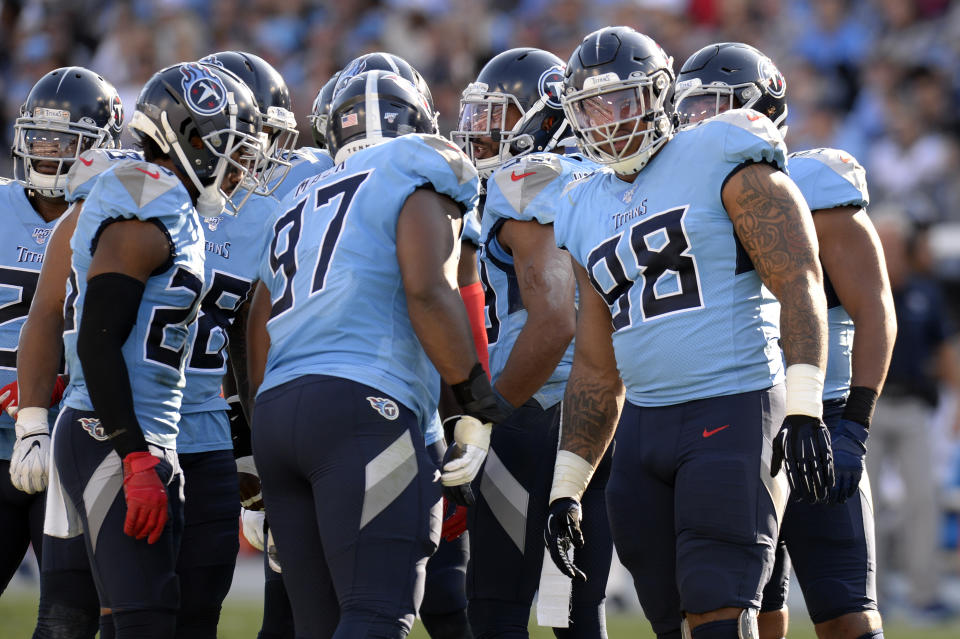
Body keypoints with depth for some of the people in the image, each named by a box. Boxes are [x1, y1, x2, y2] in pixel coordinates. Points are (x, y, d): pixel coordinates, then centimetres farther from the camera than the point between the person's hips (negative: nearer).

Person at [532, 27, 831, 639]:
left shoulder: (720, 162, -2)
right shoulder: (588, 211, 18)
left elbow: (799, 283, -11)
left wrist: (804, 409, -22)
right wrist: (567, 487, 17)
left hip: (736, 409, -7)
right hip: (644, 426, 7)